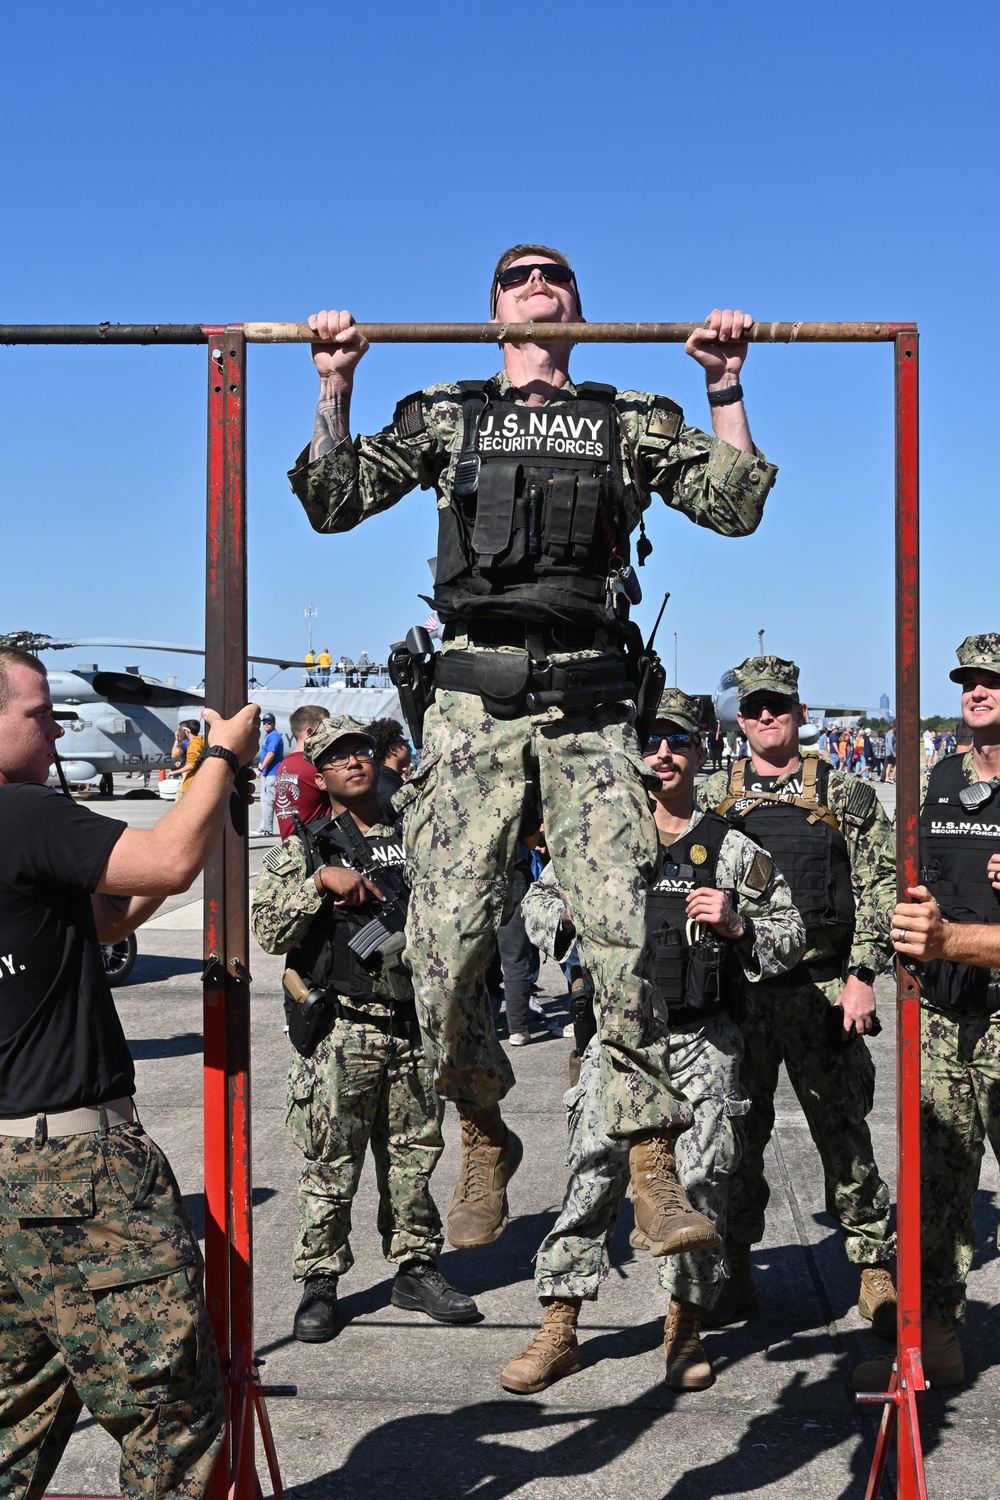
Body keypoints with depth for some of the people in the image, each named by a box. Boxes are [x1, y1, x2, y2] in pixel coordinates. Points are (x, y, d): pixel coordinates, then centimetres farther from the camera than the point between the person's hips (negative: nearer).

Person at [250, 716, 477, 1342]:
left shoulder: (414, 842, 12)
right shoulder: (304, 848, 0)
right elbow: (268, 932, -11)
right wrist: (321, 881, -20)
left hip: (414, 1027, 4)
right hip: (340, 1035, -4)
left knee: (414, 1157, 12)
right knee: (332, 1166, 2)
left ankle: (417, 1269, 25)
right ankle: (320, 1283, 14)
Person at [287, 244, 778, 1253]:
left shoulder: (634, 421, 18)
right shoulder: (445, 415, 18)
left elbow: (736, 506, 10)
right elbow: (333, 503, 14)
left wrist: (726, 387, 6)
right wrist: (334, 387, 8)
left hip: (587, 704, 0)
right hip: (474, 700, 0)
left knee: (621, 937, -11)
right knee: (444, 944, -7)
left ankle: (652, 1163, 0)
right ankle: (483, 1140, 16)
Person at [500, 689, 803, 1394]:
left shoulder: (732, 847, 5)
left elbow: (791, 939, 9)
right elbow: (538, 904, 17)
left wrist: (736, 924, -11)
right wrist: (569, 916, -6)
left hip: (704, 1043, 0)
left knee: (701, 1182, 2)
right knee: (593, 1175, -4)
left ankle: (686, 1327, 20)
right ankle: (559, 1331, 5)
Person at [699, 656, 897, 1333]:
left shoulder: (845, 794, 5)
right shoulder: (712, 799, 9)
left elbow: (878, 886, 2)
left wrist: (862, 975, -7)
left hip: (825, 991, -1)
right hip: (737, 993, 2)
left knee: (844, 1132, 3)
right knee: (736, 1136, 7)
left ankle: (875, 1269, 15)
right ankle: (735, 1271, 19)